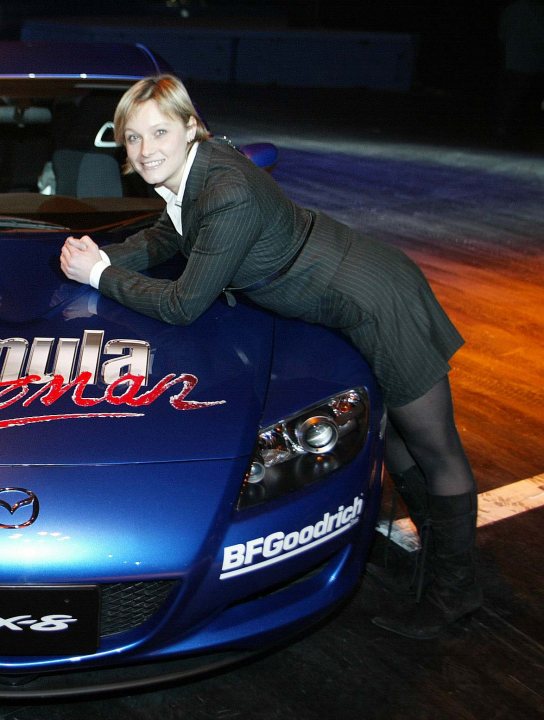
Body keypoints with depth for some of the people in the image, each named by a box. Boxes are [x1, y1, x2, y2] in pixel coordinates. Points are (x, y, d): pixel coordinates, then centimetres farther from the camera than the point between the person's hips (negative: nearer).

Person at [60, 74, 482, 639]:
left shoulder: (229, 194, -33)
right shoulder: (186, 172, -4)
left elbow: (183, 306, -24)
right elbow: (164, 239, 15)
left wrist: (100, 276, -12)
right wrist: (103, 257, -3)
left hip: (377, 305, -10)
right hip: (351, 299, 10)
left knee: (434, 450, 7)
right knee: (385, 429, 27)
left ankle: (454, 591, 24)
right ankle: (432, 528, 50)